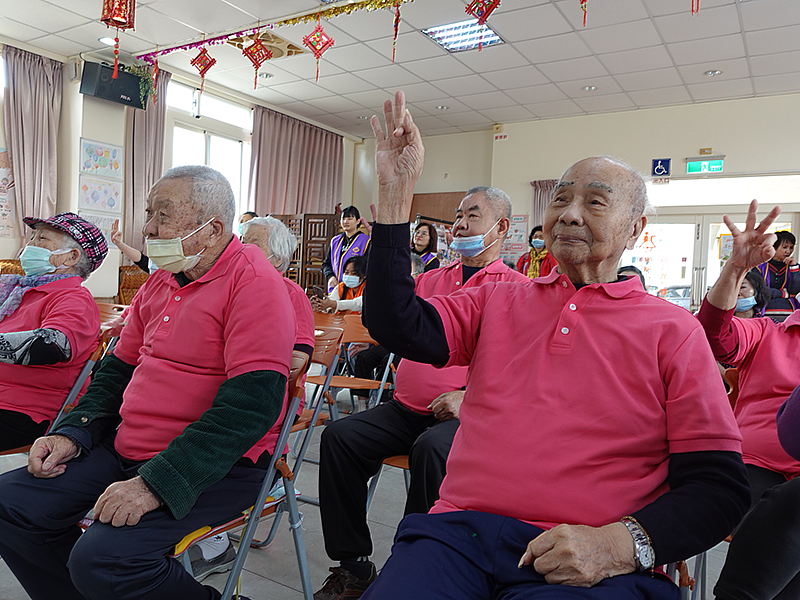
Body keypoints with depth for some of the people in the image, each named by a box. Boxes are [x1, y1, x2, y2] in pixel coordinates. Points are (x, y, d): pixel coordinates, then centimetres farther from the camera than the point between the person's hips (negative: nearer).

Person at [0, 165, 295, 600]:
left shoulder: (254, 282, -16)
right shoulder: (160, 282, 12)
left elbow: (253, 401, -24)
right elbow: (119, 368, 21)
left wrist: (156, 483, -26)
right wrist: (73, 434, 4)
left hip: (214, 465, -8)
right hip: (125, 450, 9)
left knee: (103, 559, -26)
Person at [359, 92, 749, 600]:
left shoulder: (673, 331, 6)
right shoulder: (498, 302, 14)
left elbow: (720, 486, 2)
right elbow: (398, 327, -2)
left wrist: (621, 543, -16)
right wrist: (397, 194, -4)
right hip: (460, 534, 2)